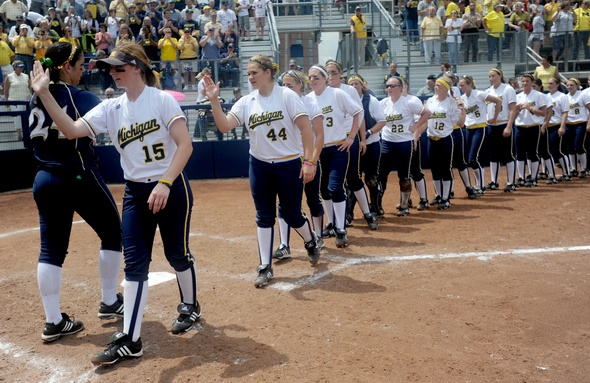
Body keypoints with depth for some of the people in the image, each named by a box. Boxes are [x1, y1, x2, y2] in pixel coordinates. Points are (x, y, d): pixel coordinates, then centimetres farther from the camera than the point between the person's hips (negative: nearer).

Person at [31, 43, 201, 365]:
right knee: (135, 263, 2)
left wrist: (164, 184, -26)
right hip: (135, 193, 4)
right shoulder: (110, 108, 5)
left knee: (177, 253, 8)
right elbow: (71, 130, -5)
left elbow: (185, 145, -17)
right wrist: (44, 94, -15)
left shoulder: (162, 99, -10)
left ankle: (190, 306, 37)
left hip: (172, 190, -4)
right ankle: (130, 340, 6)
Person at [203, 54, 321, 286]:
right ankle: (265, 267, 17)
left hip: (289, 165, -4)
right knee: (264, 216, 7)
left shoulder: (287, 96, -9)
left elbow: (306, 129, -12)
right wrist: (214, 101, -21)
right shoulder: (246, 102, 2)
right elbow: (224, 126, -8)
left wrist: (309, 161, -18)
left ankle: (311, 242, 38)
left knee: (291, 213, 5)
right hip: (260, 166, 4)